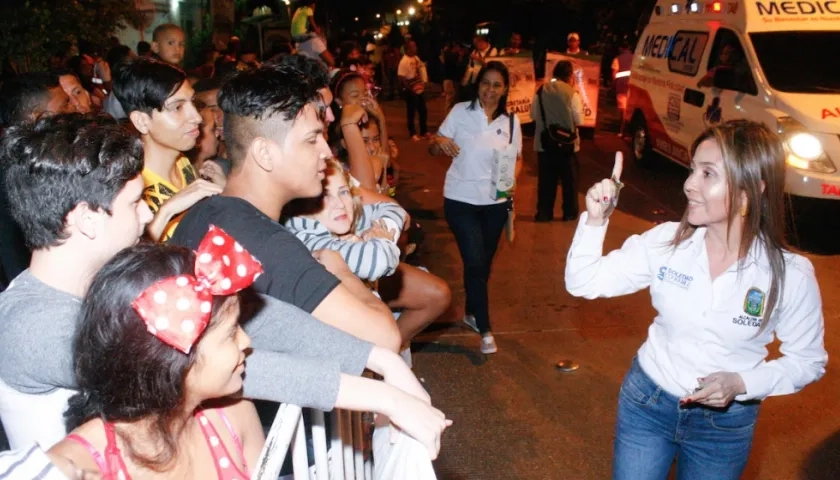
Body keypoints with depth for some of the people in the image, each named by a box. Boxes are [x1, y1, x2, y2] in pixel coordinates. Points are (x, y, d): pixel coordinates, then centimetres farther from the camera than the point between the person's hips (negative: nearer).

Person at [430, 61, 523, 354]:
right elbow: (435, 150, -3)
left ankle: (471, 313, 37)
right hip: (461, 200, -3)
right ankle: (485, 330, 3)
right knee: (474, 262, -8)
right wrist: (440, 142, -26)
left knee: (485, 262, 15)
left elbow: (517, 158, 10)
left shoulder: (511, 121, 0)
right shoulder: (461, 112, -7)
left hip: (495, 202, 3)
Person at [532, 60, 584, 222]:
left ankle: (544, 213, 12)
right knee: (569, 180, 10)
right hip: (567, 143, -2)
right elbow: (579, 120, -8)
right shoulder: (572, 93, -11)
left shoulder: (541, 91, -3)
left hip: (544, 143, 2)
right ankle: (570, 213, 15)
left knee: (546, 180, 10)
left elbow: (534, 114, 4)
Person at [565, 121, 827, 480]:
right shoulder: (665, 241, -14)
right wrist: (595, 219, -26)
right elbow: (583, 283, -11)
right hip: (646, 401, 1)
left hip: (724, 425, -1)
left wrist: (741, 383, -20)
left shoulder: (791, 275, -17)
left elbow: (808, 360, -4)